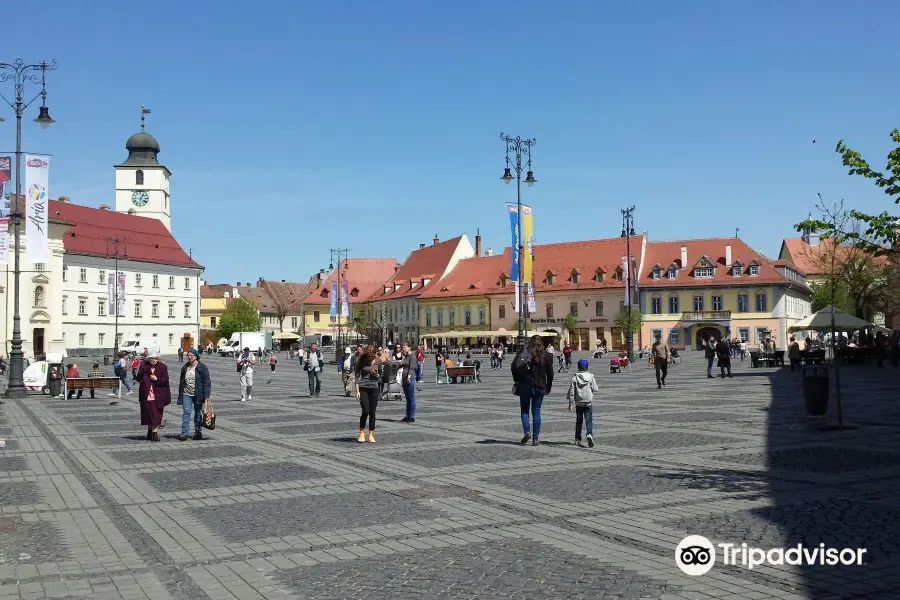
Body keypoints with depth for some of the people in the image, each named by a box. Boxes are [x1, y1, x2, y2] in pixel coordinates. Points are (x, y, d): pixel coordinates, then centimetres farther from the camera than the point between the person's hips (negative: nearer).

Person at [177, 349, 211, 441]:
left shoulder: (202, 368, -5)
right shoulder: (185, 368, 9)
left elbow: (206, 383, -6)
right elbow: (181, 382, 16)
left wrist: (206, 397, -12)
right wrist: (180, 395, 12)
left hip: (198, 394, -3)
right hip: (186, 394, 3)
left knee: (198, 413, 6)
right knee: (186, 412, -8)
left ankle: (198, 432, 17)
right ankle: (184, 433, -11)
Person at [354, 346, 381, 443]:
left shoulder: (378, 360, 1)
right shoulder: (362, 361, -5)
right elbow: (357, 375, 0)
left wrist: (376, 375, -11)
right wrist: (357, 391, -5)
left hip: (374, 388, 2)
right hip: (363, 388, -2)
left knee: (372, 412, 4)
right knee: (365, 411, -10)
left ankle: (371, 434, 13)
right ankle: (361, 433, 8)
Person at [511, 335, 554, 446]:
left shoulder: (523, 351, -1)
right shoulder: (546, 355, 2)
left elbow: (514, 366, -8)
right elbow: (550, 372, 2)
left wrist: (517, 380, 4)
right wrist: (548, 387, 12)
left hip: (525, 385, -1)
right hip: (540, 386, 1)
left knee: (524, 410, 12)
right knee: (536, 412, 6)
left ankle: (527, 431, -9)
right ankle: (535, 439, 3)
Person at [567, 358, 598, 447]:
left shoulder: (575, 377, -3)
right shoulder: (590, 377, -5)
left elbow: (571, 391, -3)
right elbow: (595, 389, -3)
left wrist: (570, 402, 3)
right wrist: (597, 387, 20)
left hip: (578, 403, 1)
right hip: (588, 402, -1)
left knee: (578, 421, 13)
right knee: (589, 420, -2)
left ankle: (578, 439, 16)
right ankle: (589, 434, -27)